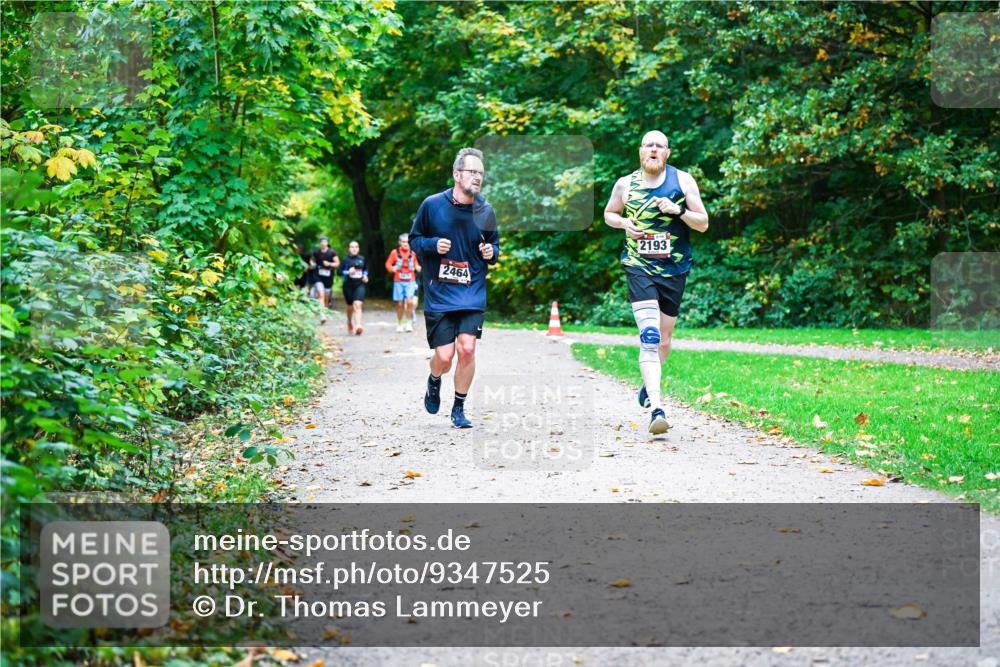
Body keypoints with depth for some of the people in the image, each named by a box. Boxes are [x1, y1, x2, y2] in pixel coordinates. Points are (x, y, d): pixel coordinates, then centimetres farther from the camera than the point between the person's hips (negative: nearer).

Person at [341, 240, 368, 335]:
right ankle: (350, 323, 40)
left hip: (359, 285, 0)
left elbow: (366, 269, 22)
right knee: (350, 306, 12)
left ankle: (358, 325, -30)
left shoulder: (362, 259, 7)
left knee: (357, 304, -19)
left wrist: (365, 276, 4)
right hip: (348, 285, 0)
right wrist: (348, 272, -21)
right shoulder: (346, 259, -2)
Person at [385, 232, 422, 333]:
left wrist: (418, 268, -4)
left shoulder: (412, 253, 6)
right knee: (400, 303, 4)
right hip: (398, 282, 0)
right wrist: (392, 268, -15)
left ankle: (409, 323, -4)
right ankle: (399, 324, 19)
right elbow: (388, 263, 5)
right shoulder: (395, 252, 1)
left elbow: (416, 265, 18)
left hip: (410, 281, 0)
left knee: (410, 301, -16)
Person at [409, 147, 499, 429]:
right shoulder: (432, 205, -3)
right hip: (438, 294, -1)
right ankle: (434, 382, 32)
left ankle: (459, 409, 7)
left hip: (473, 294, 1)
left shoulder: (486, 211, 3)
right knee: (444, 356, -6)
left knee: (467, 348, -13)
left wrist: (492, 252, -6)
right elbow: (414, 239, 6)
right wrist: (433, 244, -14)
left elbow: (495, 245, 17)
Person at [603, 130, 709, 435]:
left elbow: (703, 223, 2)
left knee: (663, 339, 14)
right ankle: (656, 407, -27)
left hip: (674, 270, 2)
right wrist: (623, 223, -2)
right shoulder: (625, 184, 3)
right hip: (639, 268, -2)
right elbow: (609, 213, 20)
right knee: (649, 336, -19)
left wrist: (679, 210, -17)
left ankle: (649, 384, 44)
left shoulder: (683, 181, 1)